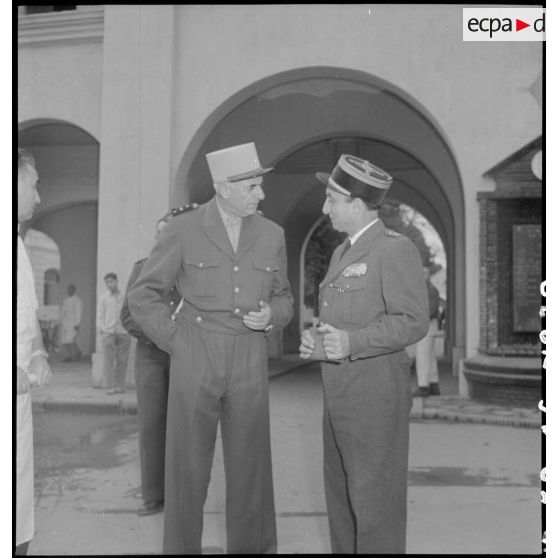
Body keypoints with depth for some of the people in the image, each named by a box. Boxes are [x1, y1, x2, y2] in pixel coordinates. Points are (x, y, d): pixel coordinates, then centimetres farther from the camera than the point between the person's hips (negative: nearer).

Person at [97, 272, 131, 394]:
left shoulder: (125, 297, 10)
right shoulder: (103, 298, 10)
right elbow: (100, 316, 10)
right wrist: (102, 330, -1)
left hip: (123, 332, 1)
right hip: (108, 332, 0)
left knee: (122, 360, 0)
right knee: (108, 360, -6)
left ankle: (120, 386, 8)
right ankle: (111, 386, -6)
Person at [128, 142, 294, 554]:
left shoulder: (272, 234, 5)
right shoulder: (183, 230, -4)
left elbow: (284, 299, 16)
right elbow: (143, 296, 2)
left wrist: (270, 316, -6)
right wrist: (177, 343, -5)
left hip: (249, 364, 2)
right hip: (194, 361, -2)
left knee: (251, 466, 6)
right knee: (187, 467, 4)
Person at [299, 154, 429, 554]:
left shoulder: (396, 249, -11)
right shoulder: (343, 253, 17)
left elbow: (413, 322, -18)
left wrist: (352, 342, -27)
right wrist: (316, 343, 2)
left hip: (376, 391, -9)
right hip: (341, 393, 9)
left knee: (374, 499, -3)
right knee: (343, 494, 14)